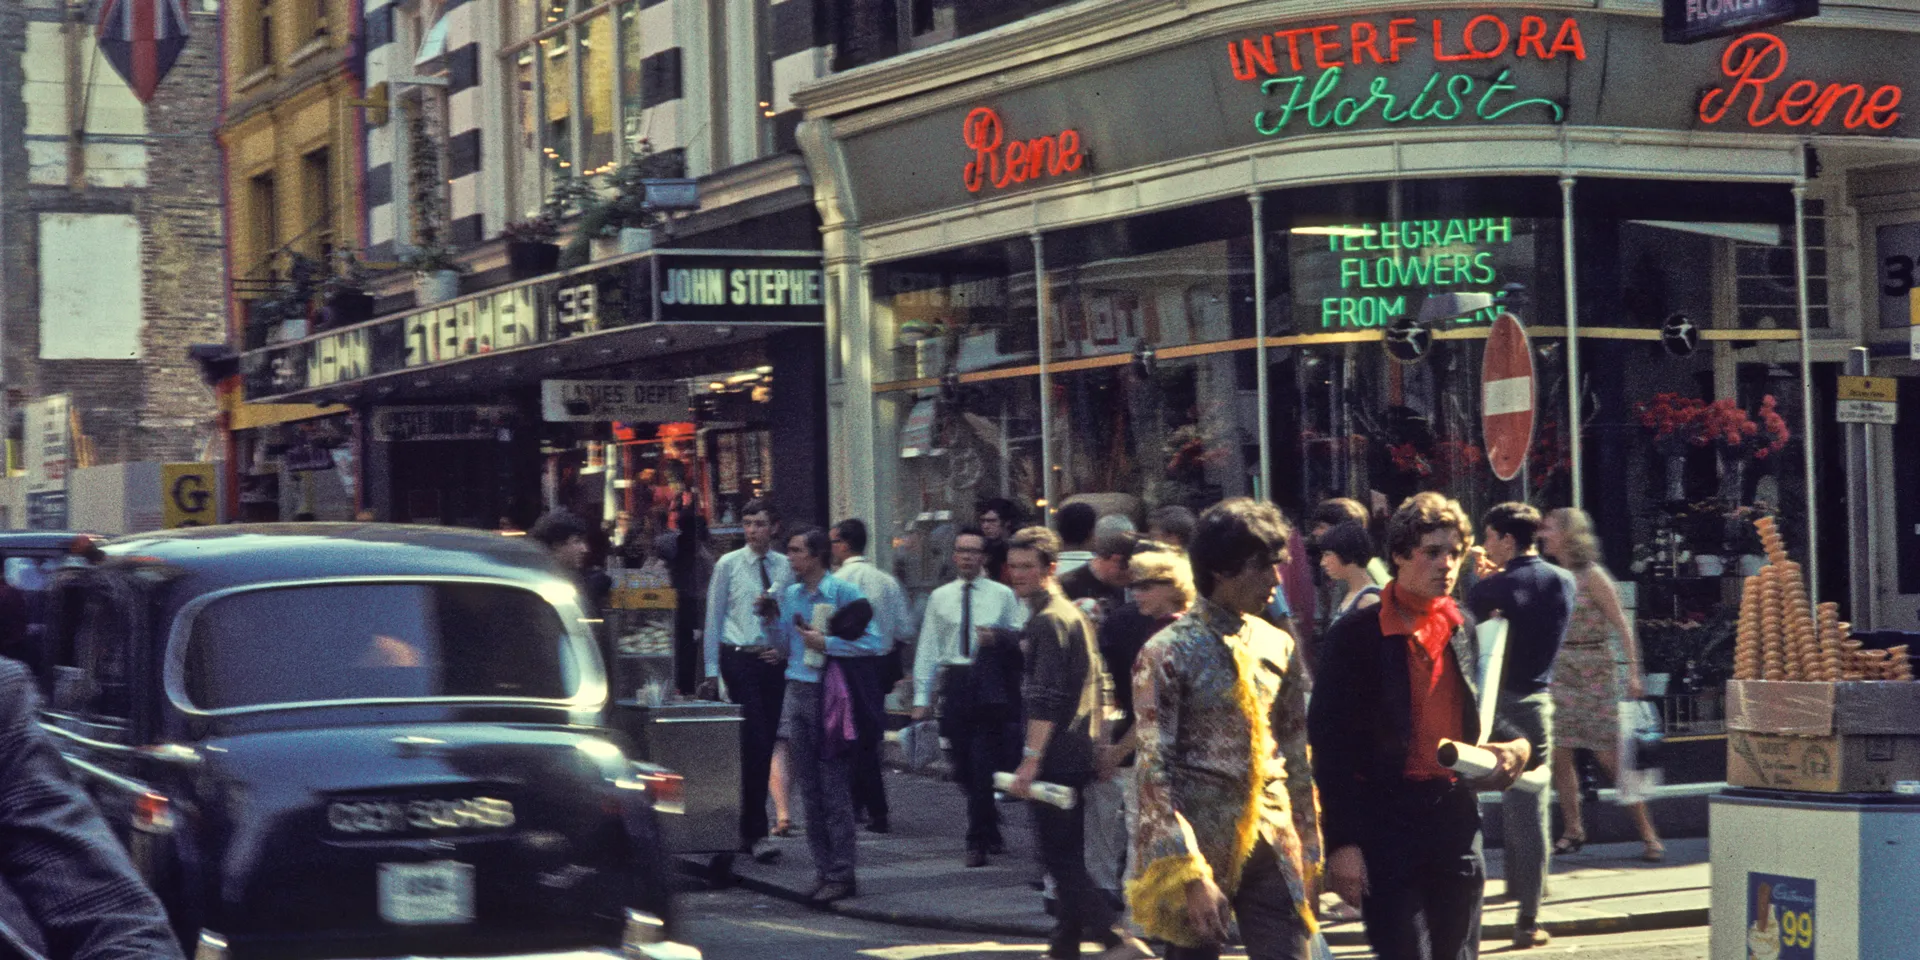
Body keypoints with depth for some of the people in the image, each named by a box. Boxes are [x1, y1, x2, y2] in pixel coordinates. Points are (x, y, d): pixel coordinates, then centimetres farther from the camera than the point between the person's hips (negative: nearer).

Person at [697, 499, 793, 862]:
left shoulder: (785, 567, 9)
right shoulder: (728, 565, 2)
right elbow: (714, 618, 2)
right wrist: (711, 670, -1)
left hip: (774, 661, 4)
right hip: (740, 657, -4)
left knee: (765, 745, 7)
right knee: (755, 743, -12)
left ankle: (750, 829, 17)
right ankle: (756, 832, -11)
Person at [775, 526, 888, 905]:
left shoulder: (844, 593, -6)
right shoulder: (790, 595, 14)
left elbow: (873, 642, -12)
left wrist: (826, 643, -15)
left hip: (830, 695, -6)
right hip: (797, 691, 6)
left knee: (834, 788, -5)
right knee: (809, 788, 7)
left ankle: (841, 875, -1)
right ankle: (823, 871, 12)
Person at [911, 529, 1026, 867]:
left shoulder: (1002, 595, 6)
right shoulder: (940, 597, 12)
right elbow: (927, 648, 10)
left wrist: (999, 638, -14)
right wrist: (921, 697, 5)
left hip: (991, 684, -3)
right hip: (954, 683, 3)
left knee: (984, 766, -9)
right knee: (961, 767, 5)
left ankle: (978, 841, -3)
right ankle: (990, 832, 24)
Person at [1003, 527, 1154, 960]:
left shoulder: (1047, 620, -14)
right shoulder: (1074, 614, 17)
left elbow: (1046, 698, -21)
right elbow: (1096, 686, 23)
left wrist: (1031, 758, -24)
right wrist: (1099, 739, 26)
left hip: (1056, 757, -10)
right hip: (1080, 755, 10)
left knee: (1059, 858, -9)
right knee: (1071, 857, 14)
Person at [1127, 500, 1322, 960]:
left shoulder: (1278, 646, 8)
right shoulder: (1167, 653, -8)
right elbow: (1155, 771, -12)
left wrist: (1309, 845, 12)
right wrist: (1191, 874, -17)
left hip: (1271, 846, 4)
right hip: (1200, 845, -4)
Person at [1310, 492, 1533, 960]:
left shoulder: (1463, 630, 11)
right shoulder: (1356, 637, -7)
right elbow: (1330, 745, -9)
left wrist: (1514, 745, 1)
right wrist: (1341, 842, -13)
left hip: (1456, 816, 6)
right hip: (1387, 817, -6)